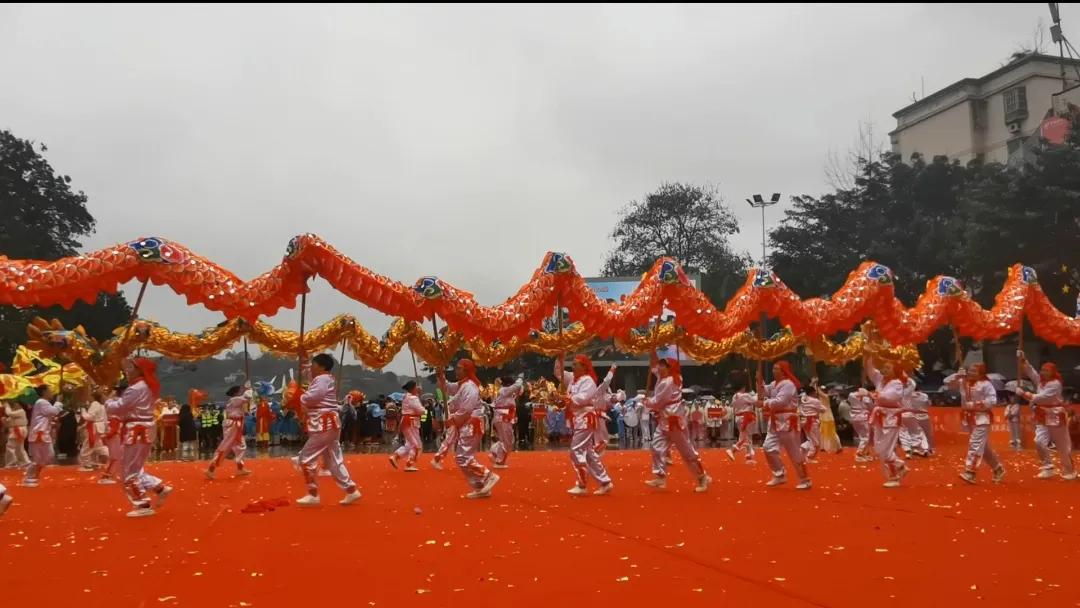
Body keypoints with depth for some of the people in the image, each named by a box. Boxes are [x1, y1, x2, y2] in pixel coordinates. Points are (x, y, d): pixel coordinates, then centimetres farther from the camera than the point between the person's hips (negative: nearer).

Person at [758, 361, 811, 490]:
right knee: (769, 447, 6)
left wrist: (764, 404, -15)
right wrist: (760, 382, -2)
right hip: (776, 422, 9)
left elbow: (779, 401, -25)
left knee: (794, 452, -3)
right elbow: (763, 394, 12)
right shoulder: (774, 384, 14)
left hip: (787, 422, -9)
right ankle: (780, 475, 17)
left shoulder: (788, 384, -16)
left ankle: (805, 480, 8)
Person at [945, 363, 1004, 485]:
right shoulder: (963, 382, 7)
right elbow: (947, 382, 8)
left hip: (982, 419, -7)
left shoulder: (985, 384, -12)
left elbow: (992, 401, -19)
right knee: (984, 446, 15)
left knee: (975, 445, -13)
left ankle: (970, 473, -15)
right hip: (969, 419, 7)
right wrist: (957, 375, -6)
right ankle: (998, 469, 29)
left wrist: (974, 405, -21)